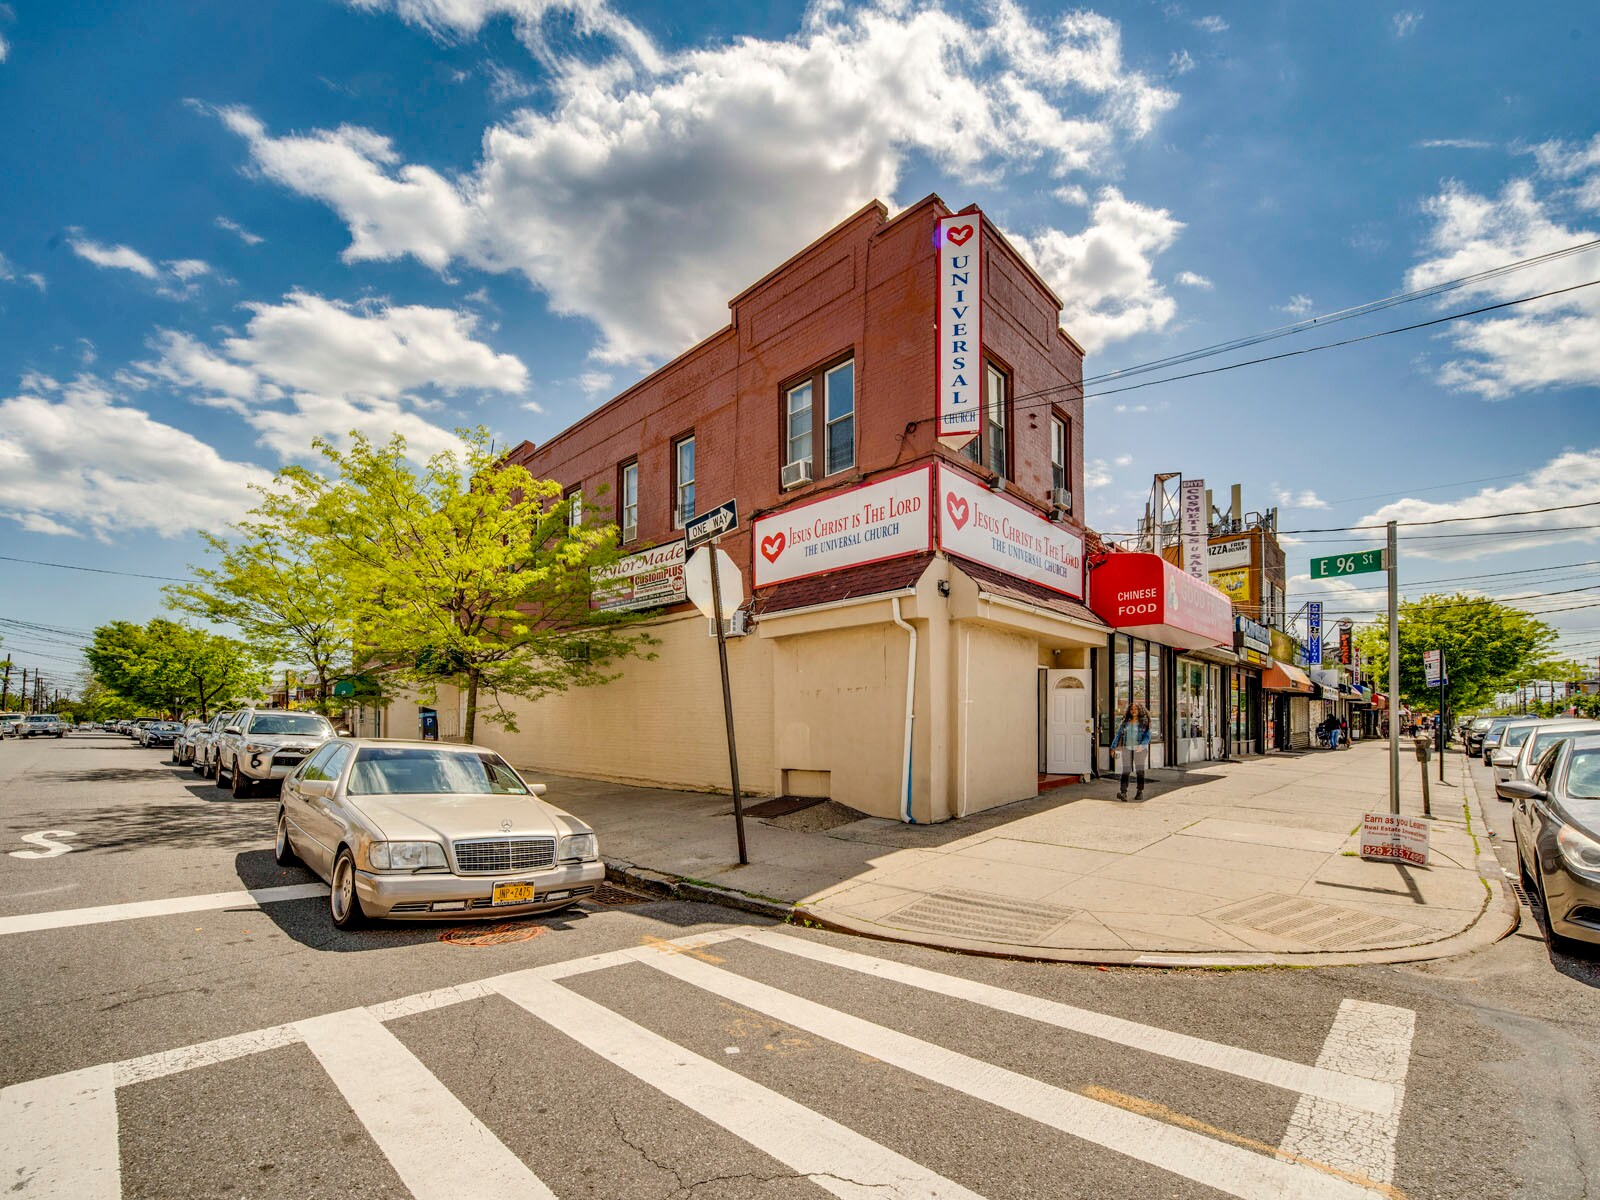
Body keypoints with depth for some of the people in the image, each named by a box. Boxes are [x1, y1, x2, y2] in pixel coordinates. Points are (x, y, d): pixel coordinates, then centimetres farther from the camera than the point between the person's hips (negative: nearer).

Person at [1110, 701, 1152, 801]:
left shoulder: (1144, 722, 0)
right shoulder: (1125, 722, 8)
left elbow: (1147, 736, -6)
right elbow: (1118, 735, 9)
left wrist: (1142, 745, -23)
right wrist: (1113, 747, 4)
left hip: (1140, 749, -2)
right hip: (1127, 748, 2)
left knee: (1140, 771, 6)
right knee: (1126, 771, -6)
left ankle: (1140, 792, 17)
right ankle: (1123, 792, -15)